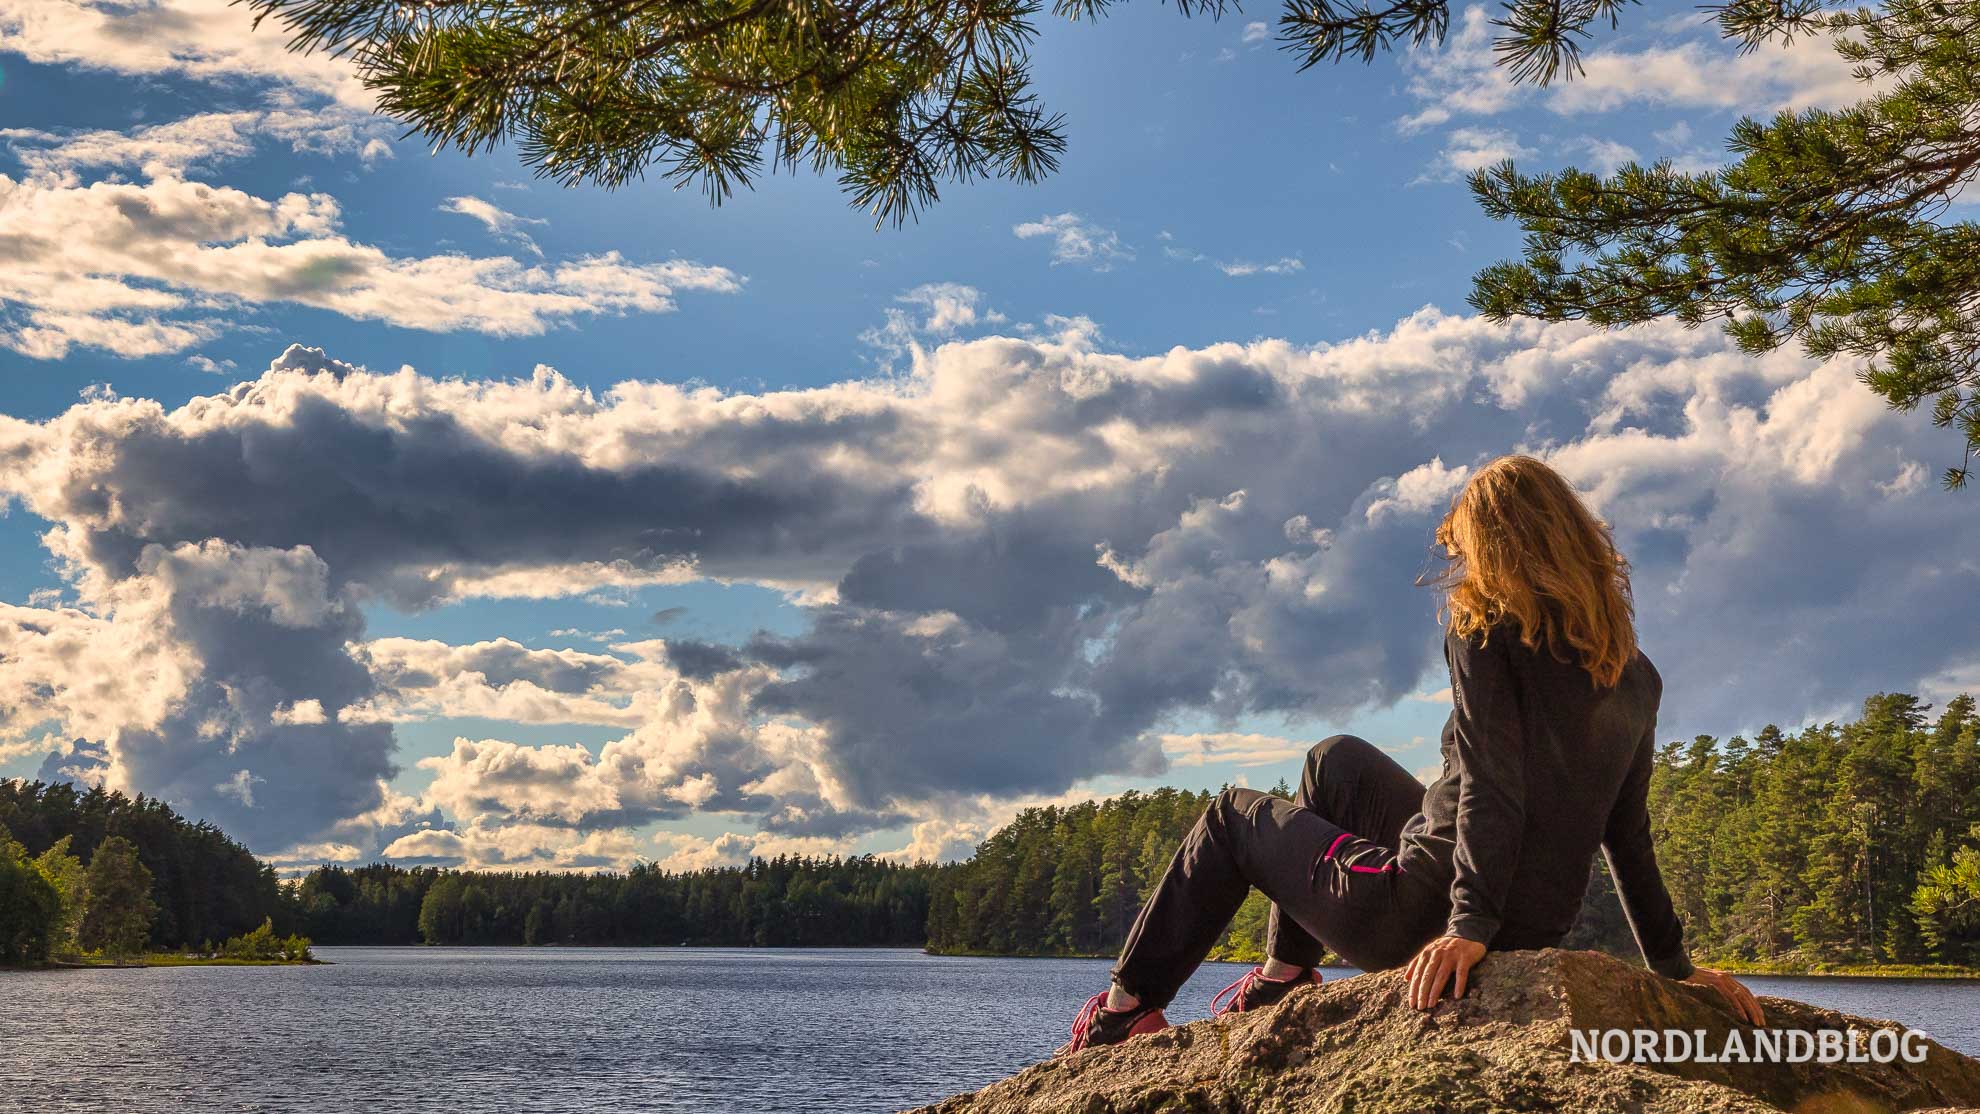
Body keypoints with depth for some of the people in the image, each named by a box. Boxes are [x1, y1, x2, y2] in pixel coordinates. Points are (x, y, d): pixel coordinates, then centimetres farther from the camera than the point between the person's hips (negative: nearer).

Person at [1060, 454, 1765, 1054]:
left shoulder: (1488, 631, -12)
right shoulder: (1636, 676, 7)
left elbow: (1490, 786, -23)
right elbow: (1629, 836, 7)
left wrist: (1470, 924, -27)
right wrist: (1674, 966, 13)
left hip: (1425, 911, -7)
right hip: (1541, 926, 7)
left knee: (1232, 818, 19)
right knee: (1336, 760, 28)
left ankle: (1129, 1008, 25)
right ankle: (1285, 971, 35)